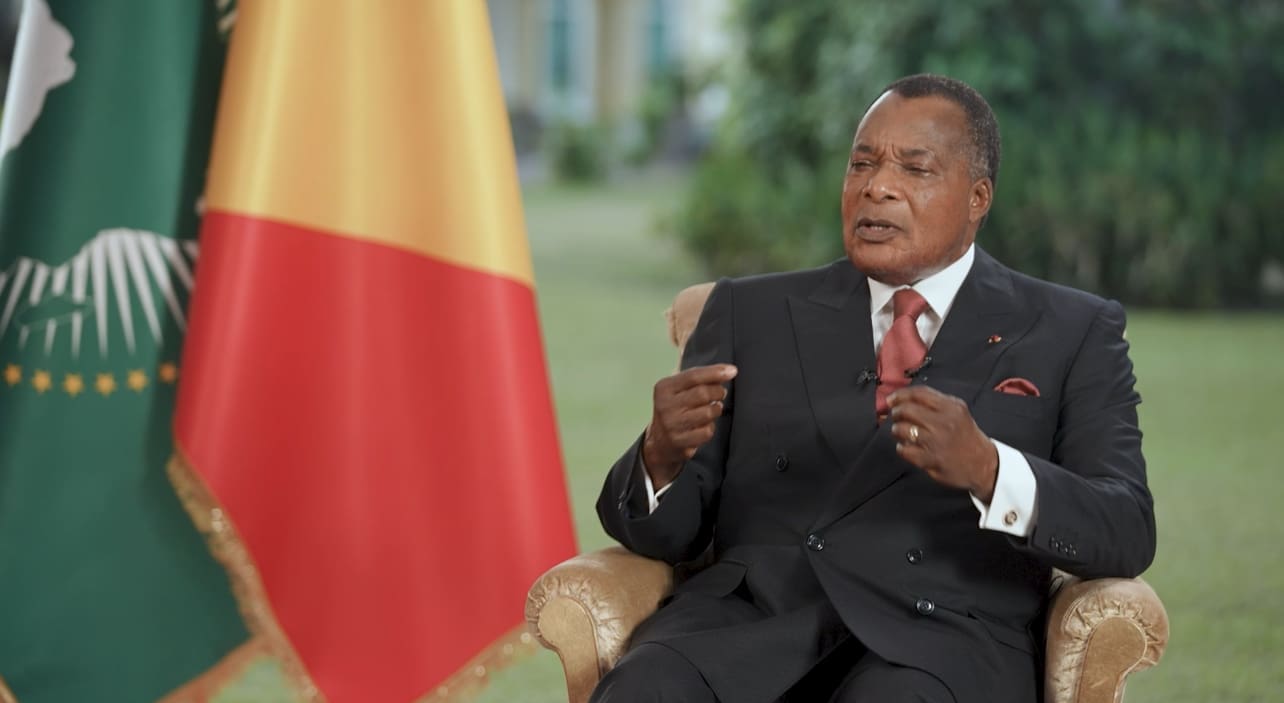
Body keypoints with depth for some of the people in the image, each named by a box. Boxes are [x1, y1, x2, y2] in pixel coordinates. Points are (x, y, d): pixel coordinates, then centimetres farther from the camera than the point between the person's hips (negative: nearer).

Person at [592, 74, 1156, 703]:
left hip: (940, 634, -1)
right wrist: (661, 456, -11)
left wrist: (985, 469, -19)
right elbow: (667, 532, 14)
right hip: (750, 611, 2)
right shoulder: (751, 314, 18)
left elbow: (1125, 535, 0)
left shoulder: (1073, 334, 13)